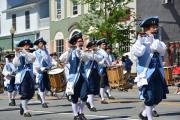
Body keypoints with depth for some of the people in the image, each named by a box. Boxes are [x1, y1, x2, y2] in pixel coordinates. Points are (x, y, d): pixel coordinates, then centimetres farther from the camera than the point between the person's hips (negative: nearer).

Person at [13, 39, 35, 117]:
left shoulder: (29, 55, 12)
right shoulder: (18, 55, 3)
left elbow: (32, 58, -13)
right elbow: (15, 64, -14)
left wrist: (24, 51, -21)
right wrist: (17, 54, -22)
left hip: (30, 76, 4)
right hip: (22, 77, -4)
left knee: (31, 94, 5)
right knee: (24, 94, -9)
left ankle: (22, 105, 30)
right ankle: (25, 111, -3)